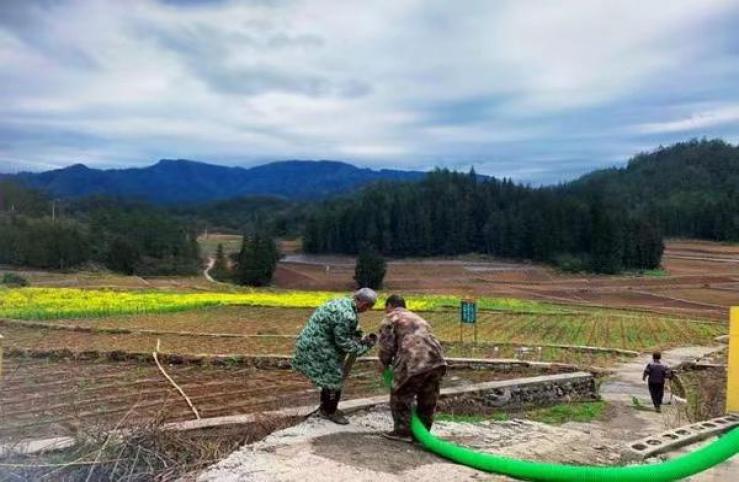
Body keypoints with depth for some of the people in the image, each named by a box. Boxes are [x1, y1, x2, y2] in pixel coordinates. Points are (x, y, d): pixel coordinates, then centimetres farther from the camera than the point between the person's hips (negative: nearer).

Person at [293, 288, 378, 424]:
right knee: (333, 377, 1)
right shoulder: (347, 316, -28)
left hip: (312, 342, 10)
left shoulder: (344, 302, 4)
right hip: (316, 347, -10)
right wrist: (364, 346, -10)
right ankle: (330, 412, 17)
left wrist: (355, 335, 2)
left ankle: (325, 407, 37)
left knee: (329, 376, 22)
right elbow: (343, 342, -20)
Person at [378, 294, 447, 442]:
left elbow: (386, 345, 1)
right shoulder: (417, 318, 34)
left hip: (414, 362, -7)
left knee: (400, 397, 10)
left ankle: (403, 431, 15)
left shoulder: (390, 318, 11)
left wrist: (384, 364, 20)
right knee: (428, 400, 19)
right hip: (436, 359, 7)